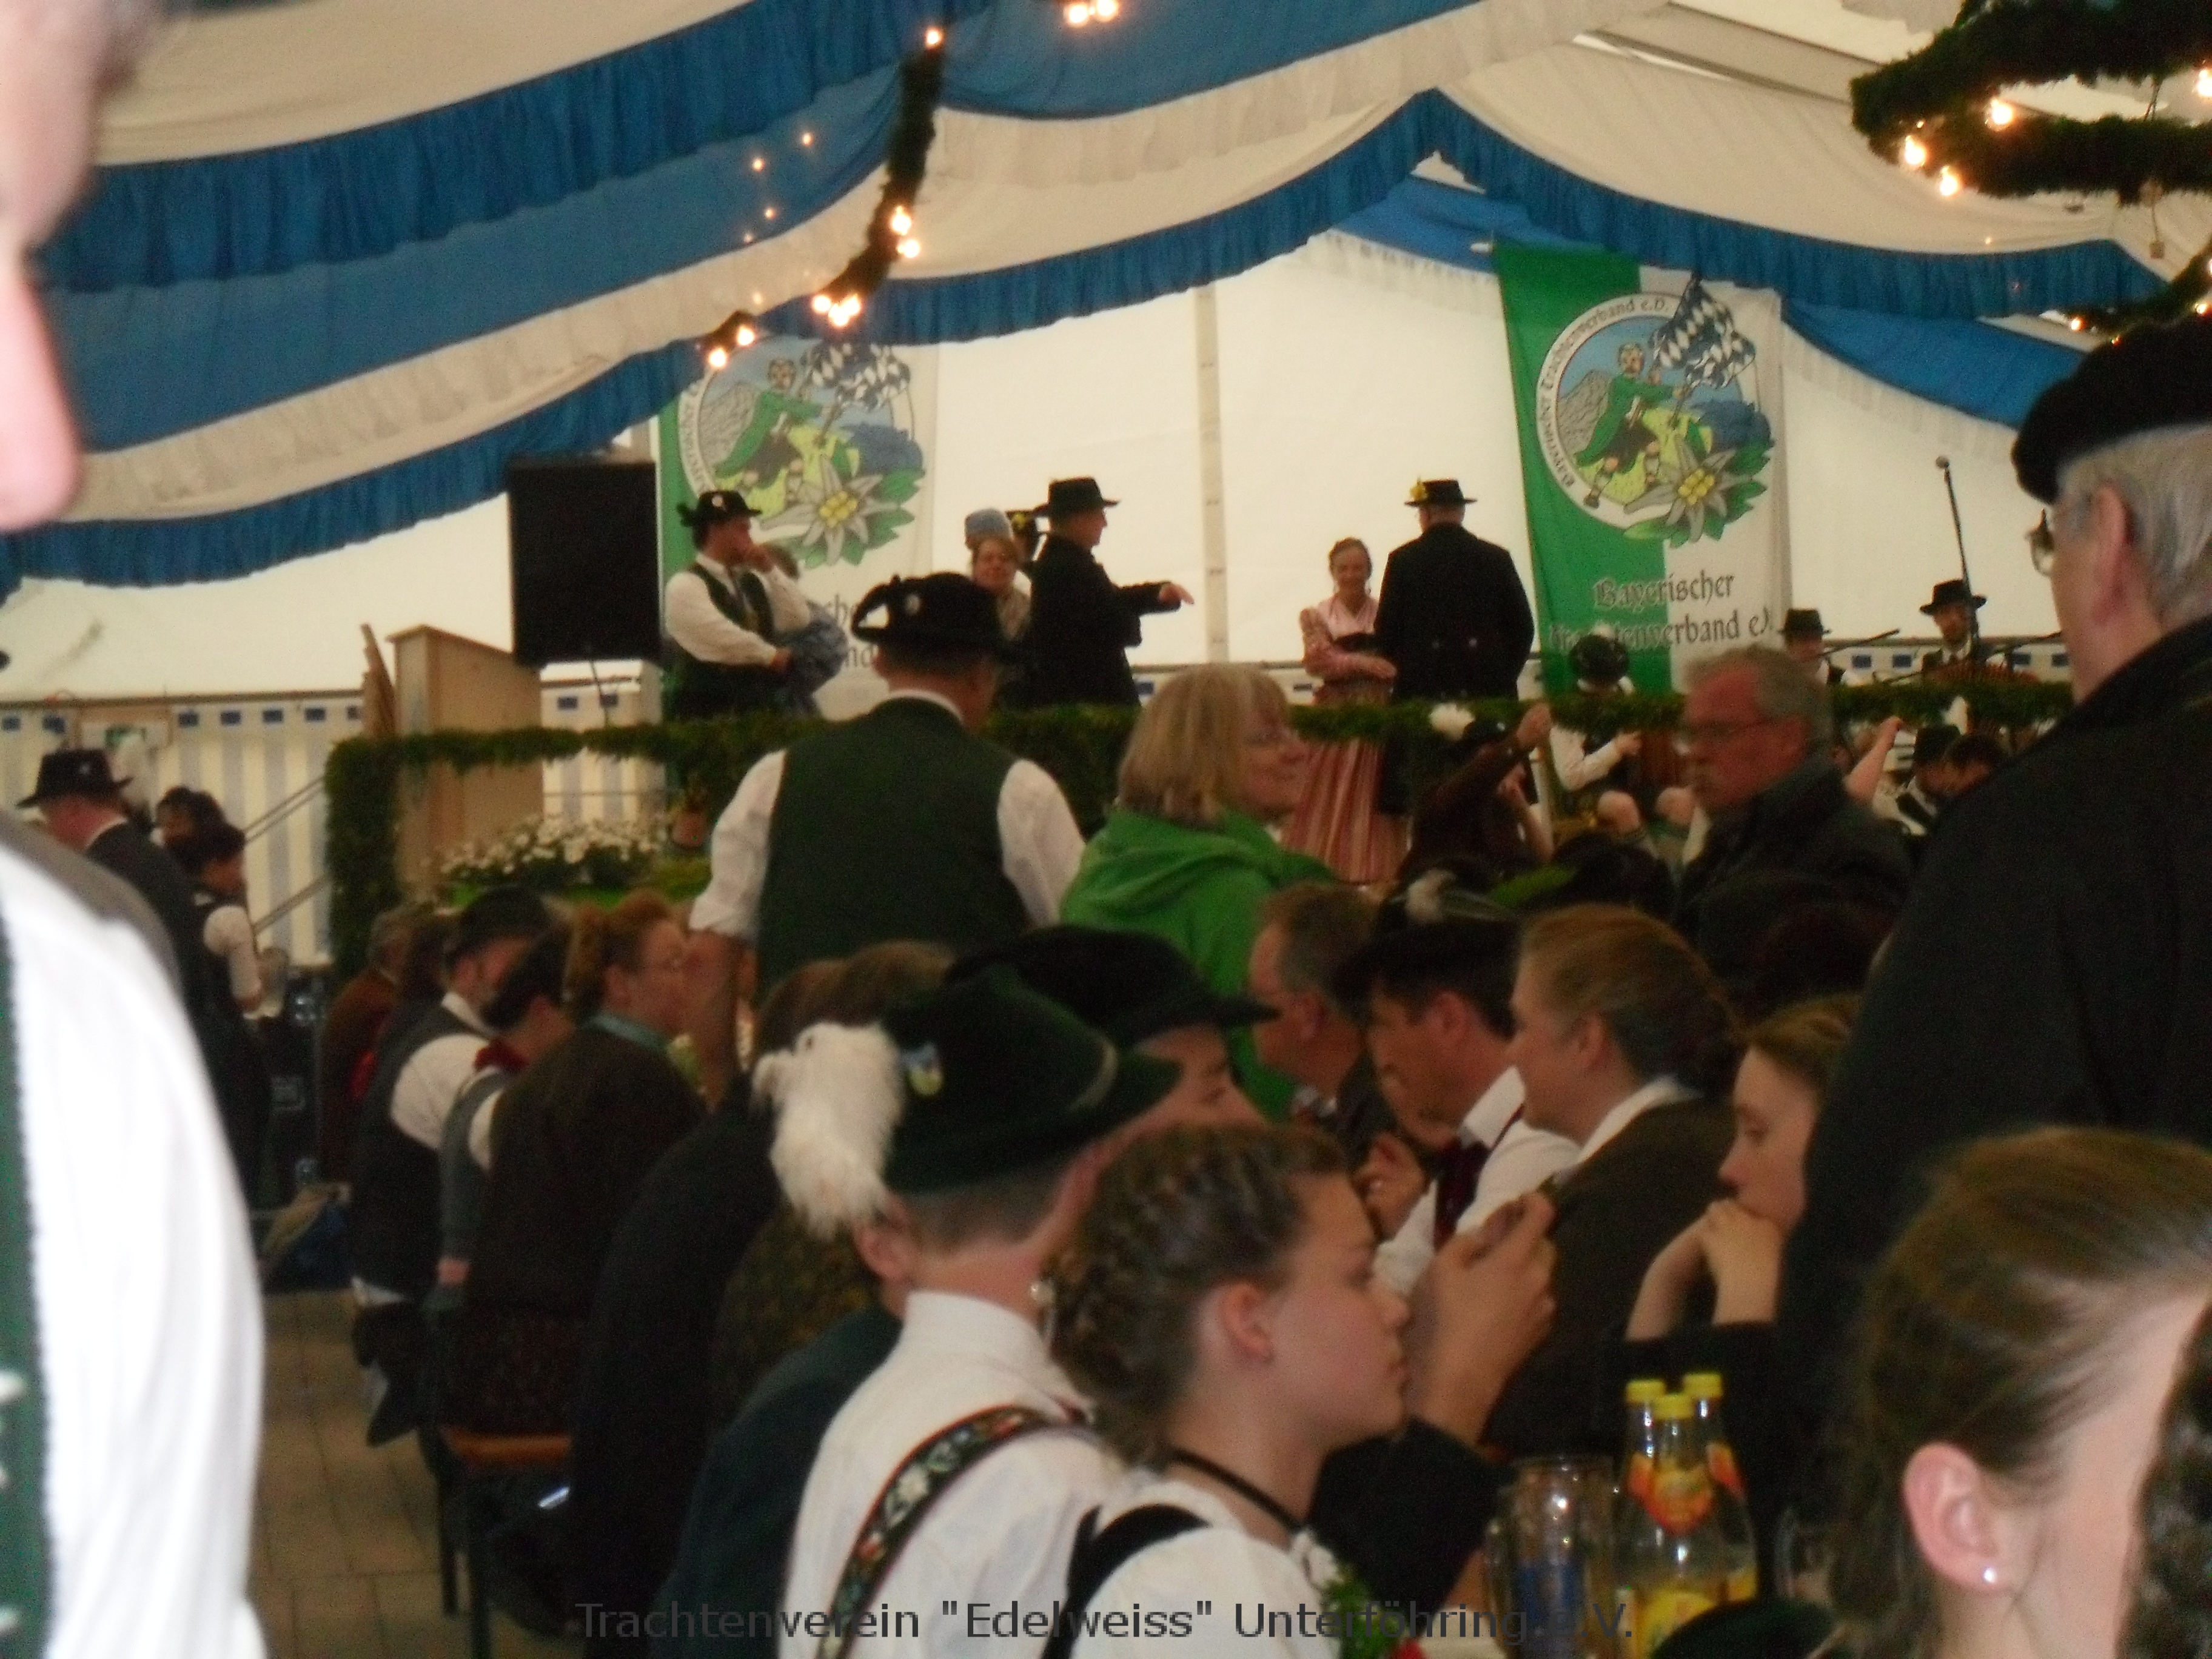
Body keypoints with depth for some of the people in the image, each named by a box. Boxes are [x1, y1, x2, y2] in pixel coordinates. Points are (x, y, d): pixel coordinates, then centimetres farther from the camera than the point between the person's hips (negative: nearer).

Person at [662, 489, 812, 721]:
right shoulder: (686, 585, -9)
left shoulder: (752, 581, 15)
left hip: (758, 709, 7)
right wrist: (772, 656, -7)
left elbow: (799, 620, 9)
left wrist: (771, 571, 0)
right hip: (705, 713, -7)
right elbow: (721, 638, -19)